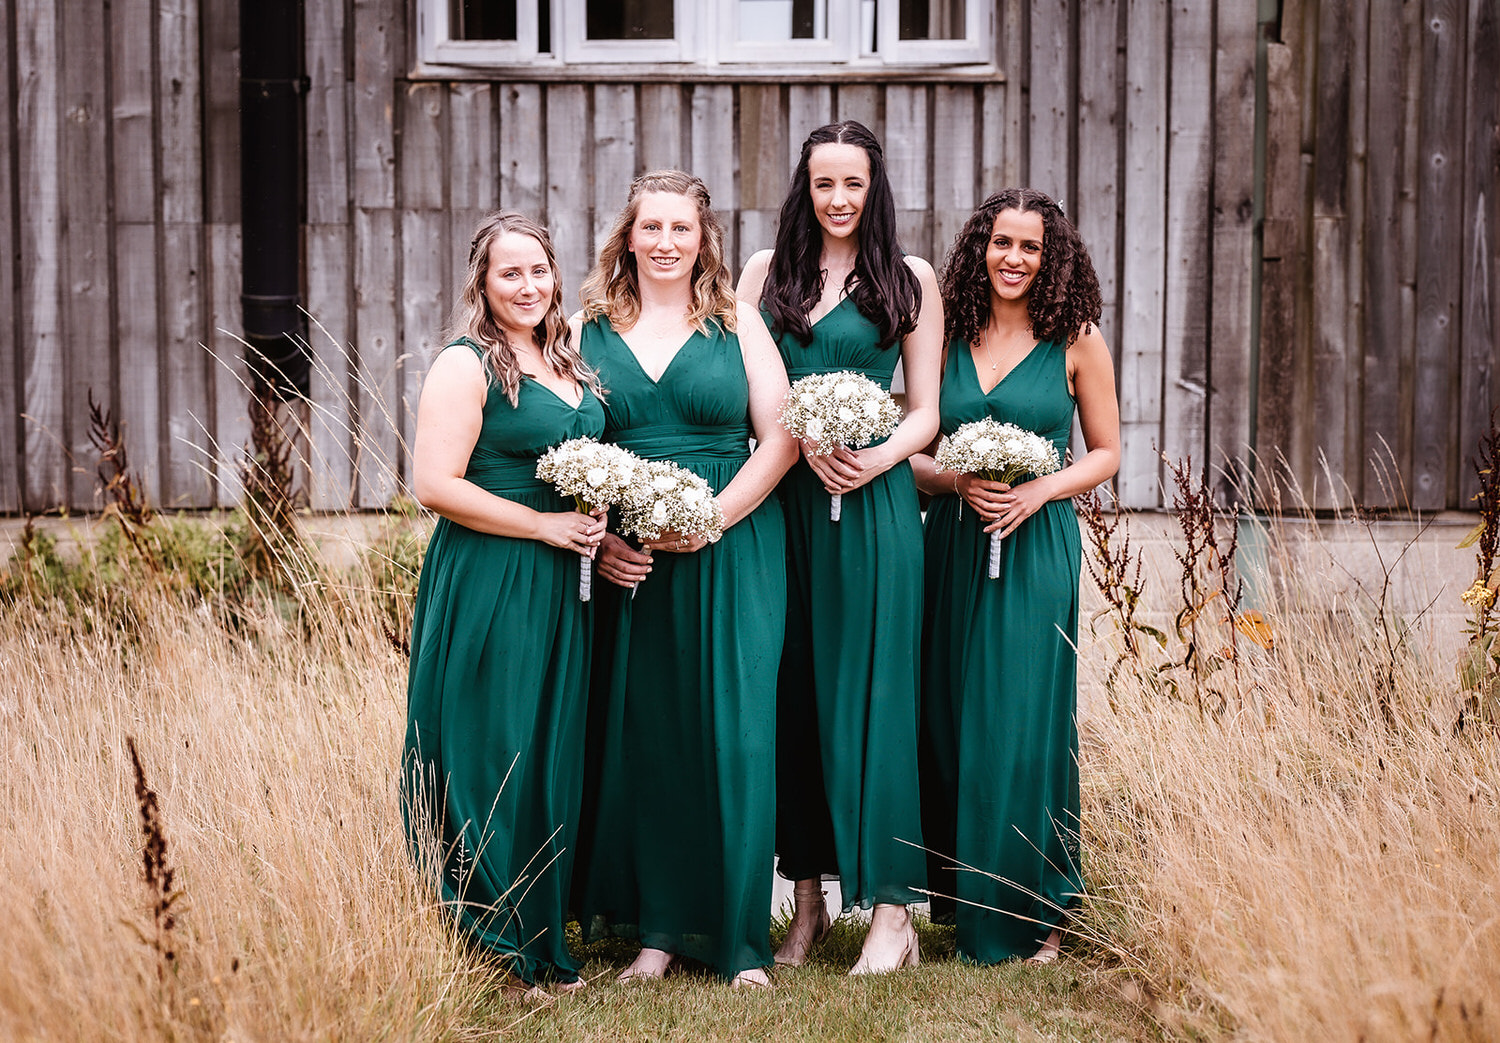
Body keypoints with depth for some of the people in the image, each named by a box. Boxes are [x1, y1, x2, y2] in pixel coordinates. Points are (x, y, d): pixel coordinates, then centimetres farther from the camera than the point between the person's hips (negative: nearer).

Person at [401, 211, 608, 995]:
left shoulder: (567, 362, 14)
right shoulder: (465, 365, -9)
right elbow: (435, 484, -17)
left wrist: (602, 535, 6)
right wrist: (547, 525, -15)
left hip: (561, 586, 8)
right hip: (487, 585, -7)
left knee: (552, 758, 11)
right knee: (489, 760, -3)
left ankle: (540, 942, 21)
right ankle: (485, 950, 7)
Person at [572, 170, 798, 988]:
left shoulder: (738, 326, 5)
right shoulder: (588, 331, 9)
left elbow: (779, 438, 0)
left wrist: (713, 518, -12)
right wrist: (598, 537, -7)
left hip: (728, 556, -1)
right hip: (626, 565, 2)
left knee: (730, 733, -3)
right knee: (639, 736, 3)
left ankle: (739, 939, 5)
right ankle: (657, 929, 13)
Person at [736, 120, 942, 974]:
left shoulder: (910, 279, 6)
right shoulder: (768, 271, 12)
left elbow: (926, 412, 5)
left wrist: (878, 458, -15)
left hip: (874, 503, -2)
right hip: (784, 500, 3)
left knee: (871, 689, -5)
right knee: (791, 692, 3)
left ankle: (891, 906, -3)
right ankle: (807, 901, 11)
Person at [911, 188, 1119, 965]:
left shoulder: (1076, 341, 2)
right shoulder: (948, 338, 8)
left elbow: (1105, 453, 7)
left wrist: (1039, 491, -9)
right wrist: (957, 482, -9)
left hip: (1037, 549, -3)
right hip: (953, 545, 3)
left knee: (1024, 723, -4)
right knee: (949, 719, 3)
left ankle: (1032, 914, 7)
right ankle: (962, 902, 15)